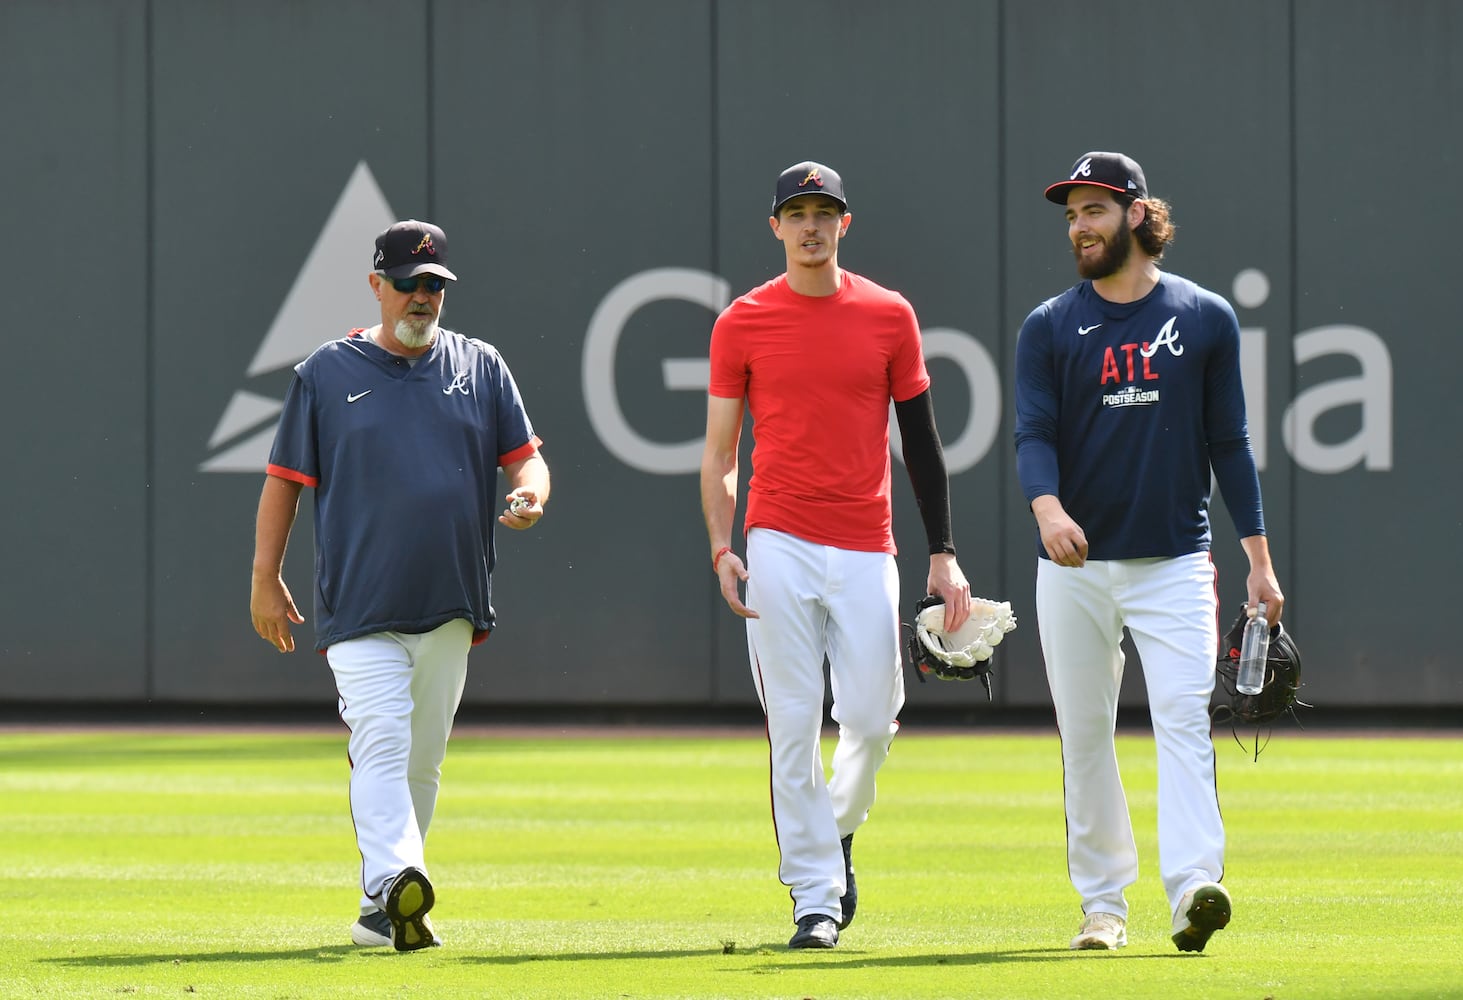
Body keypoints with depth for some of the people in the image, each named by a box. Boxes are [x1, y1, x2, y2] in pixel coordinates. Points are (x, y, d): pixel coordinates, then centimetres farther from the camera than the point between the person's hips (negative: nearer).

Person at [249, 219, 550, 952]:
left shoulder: (480, 368, 11)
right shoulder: (327, 374, 4)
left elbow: (525, 453, 11)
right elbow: (285, 478, 6)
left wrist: (529, 493, -13)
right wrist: (265, 580, 0)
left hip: (451, 608, 4)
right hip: (360, 608, -4)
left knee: (423, 758, 11)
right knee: (382, 745, -20)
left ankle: (378, 915, 21)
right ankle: (395, 883, -36)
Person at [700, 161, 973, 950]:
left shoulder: (889, 316, 6)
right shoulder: (743, 323, 3)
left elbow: (921, 441, 8)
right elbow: (719, 450, 6)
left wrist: (943, 553, 2)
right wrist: (721, 549, -7)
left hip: (866, 546, 1)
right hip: (779, 546, -1)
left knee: (871, 719, -1)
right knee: (793, 725, -3)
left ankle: (837, 829, 30)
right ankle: (814, 897, 1)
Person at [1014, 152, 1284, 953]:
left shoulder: (1205, 318, 5)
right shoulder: (1049, 328, 5)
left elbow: (1229, 442, 8)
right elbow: (1033, 434, -5)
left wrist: (1259, 558, 2)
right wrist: (1047, 506, -27)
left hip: (1175, 562, -1)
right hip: (1074, 564, 2)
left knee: (1185, 719, -16)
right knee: (1084, 736, 5)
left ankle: (1193, 888, -27)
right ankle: (1102, 903, 15)